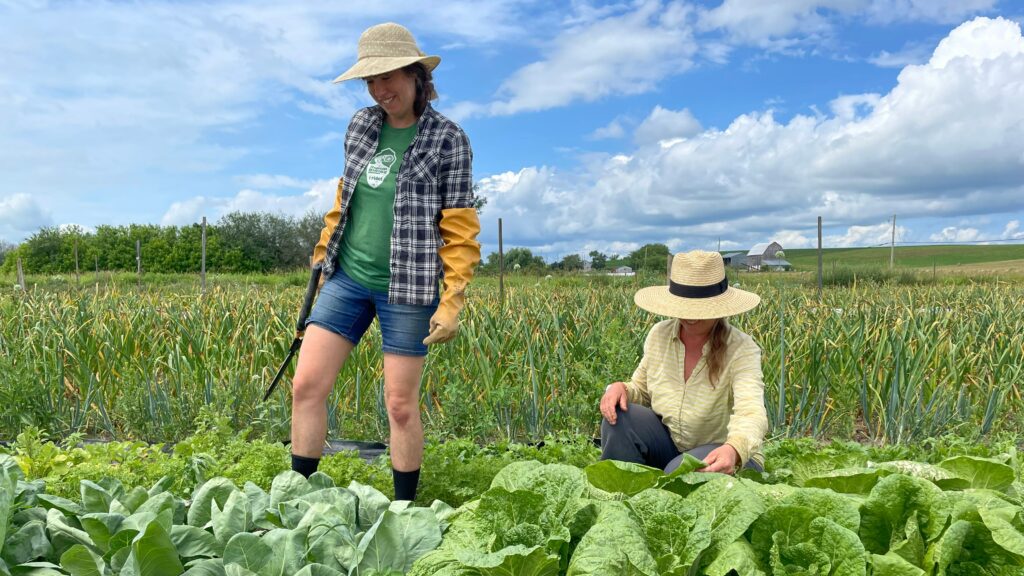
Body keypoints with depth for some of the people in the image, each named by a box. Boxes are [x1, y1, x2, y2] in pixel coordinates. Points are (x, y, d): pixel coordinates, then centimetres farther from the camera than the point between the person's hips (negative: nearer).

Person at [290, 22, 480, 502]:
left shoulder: (447, 139, -7)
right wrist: (322, 255, 17)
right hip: (347, 277, 5)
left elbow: (460, 230, -8)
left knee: (400, 404, 3)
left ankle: (404, 511, 21)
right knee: (306, 386, 2)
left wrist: (452, 303, -13)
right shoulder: (361, 125, 7)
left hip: (407, 288, -5)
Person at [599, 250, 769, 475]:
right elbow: (642, 389, 8)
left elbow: (752, 414, -35)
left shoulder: (742, 350, -20)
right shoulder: (659, 335, -5)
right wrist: (621, 388, -17)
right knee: (618, 415, -20)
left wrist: (734, 450, -58)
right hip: (669, 446, 5)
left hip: (729, 461, -4)